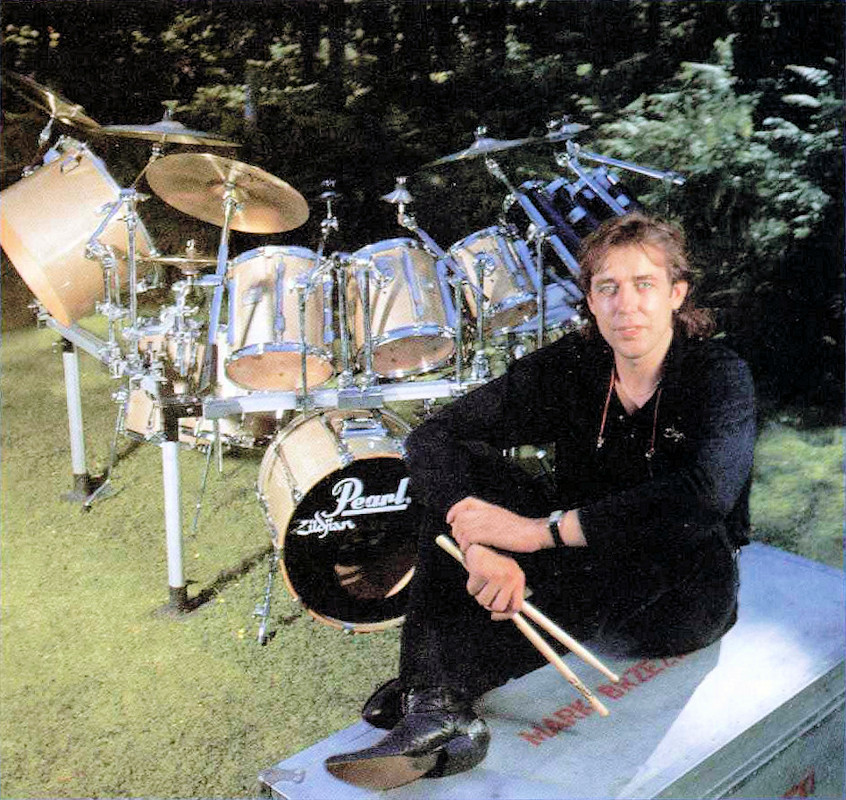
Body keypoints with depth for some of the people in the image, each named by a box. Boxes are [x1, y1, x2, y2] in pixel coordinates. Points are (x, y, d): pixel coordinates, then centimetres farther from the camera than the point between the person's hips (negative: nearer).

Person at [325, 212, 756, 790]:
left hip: (681, 598, -2)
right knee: (458, 470, -18)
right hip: (585, 561, 3)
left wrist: (541, 529, -39)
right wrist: (480, 543, -38)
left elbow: (706, 493, -38)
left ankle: (439, 686, -40)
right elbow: (432, 437, -19)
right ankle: (438, 715, -33)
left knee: (695, 540, -39)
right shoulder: (570, 365, -9)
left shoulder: (720, 375, -17)